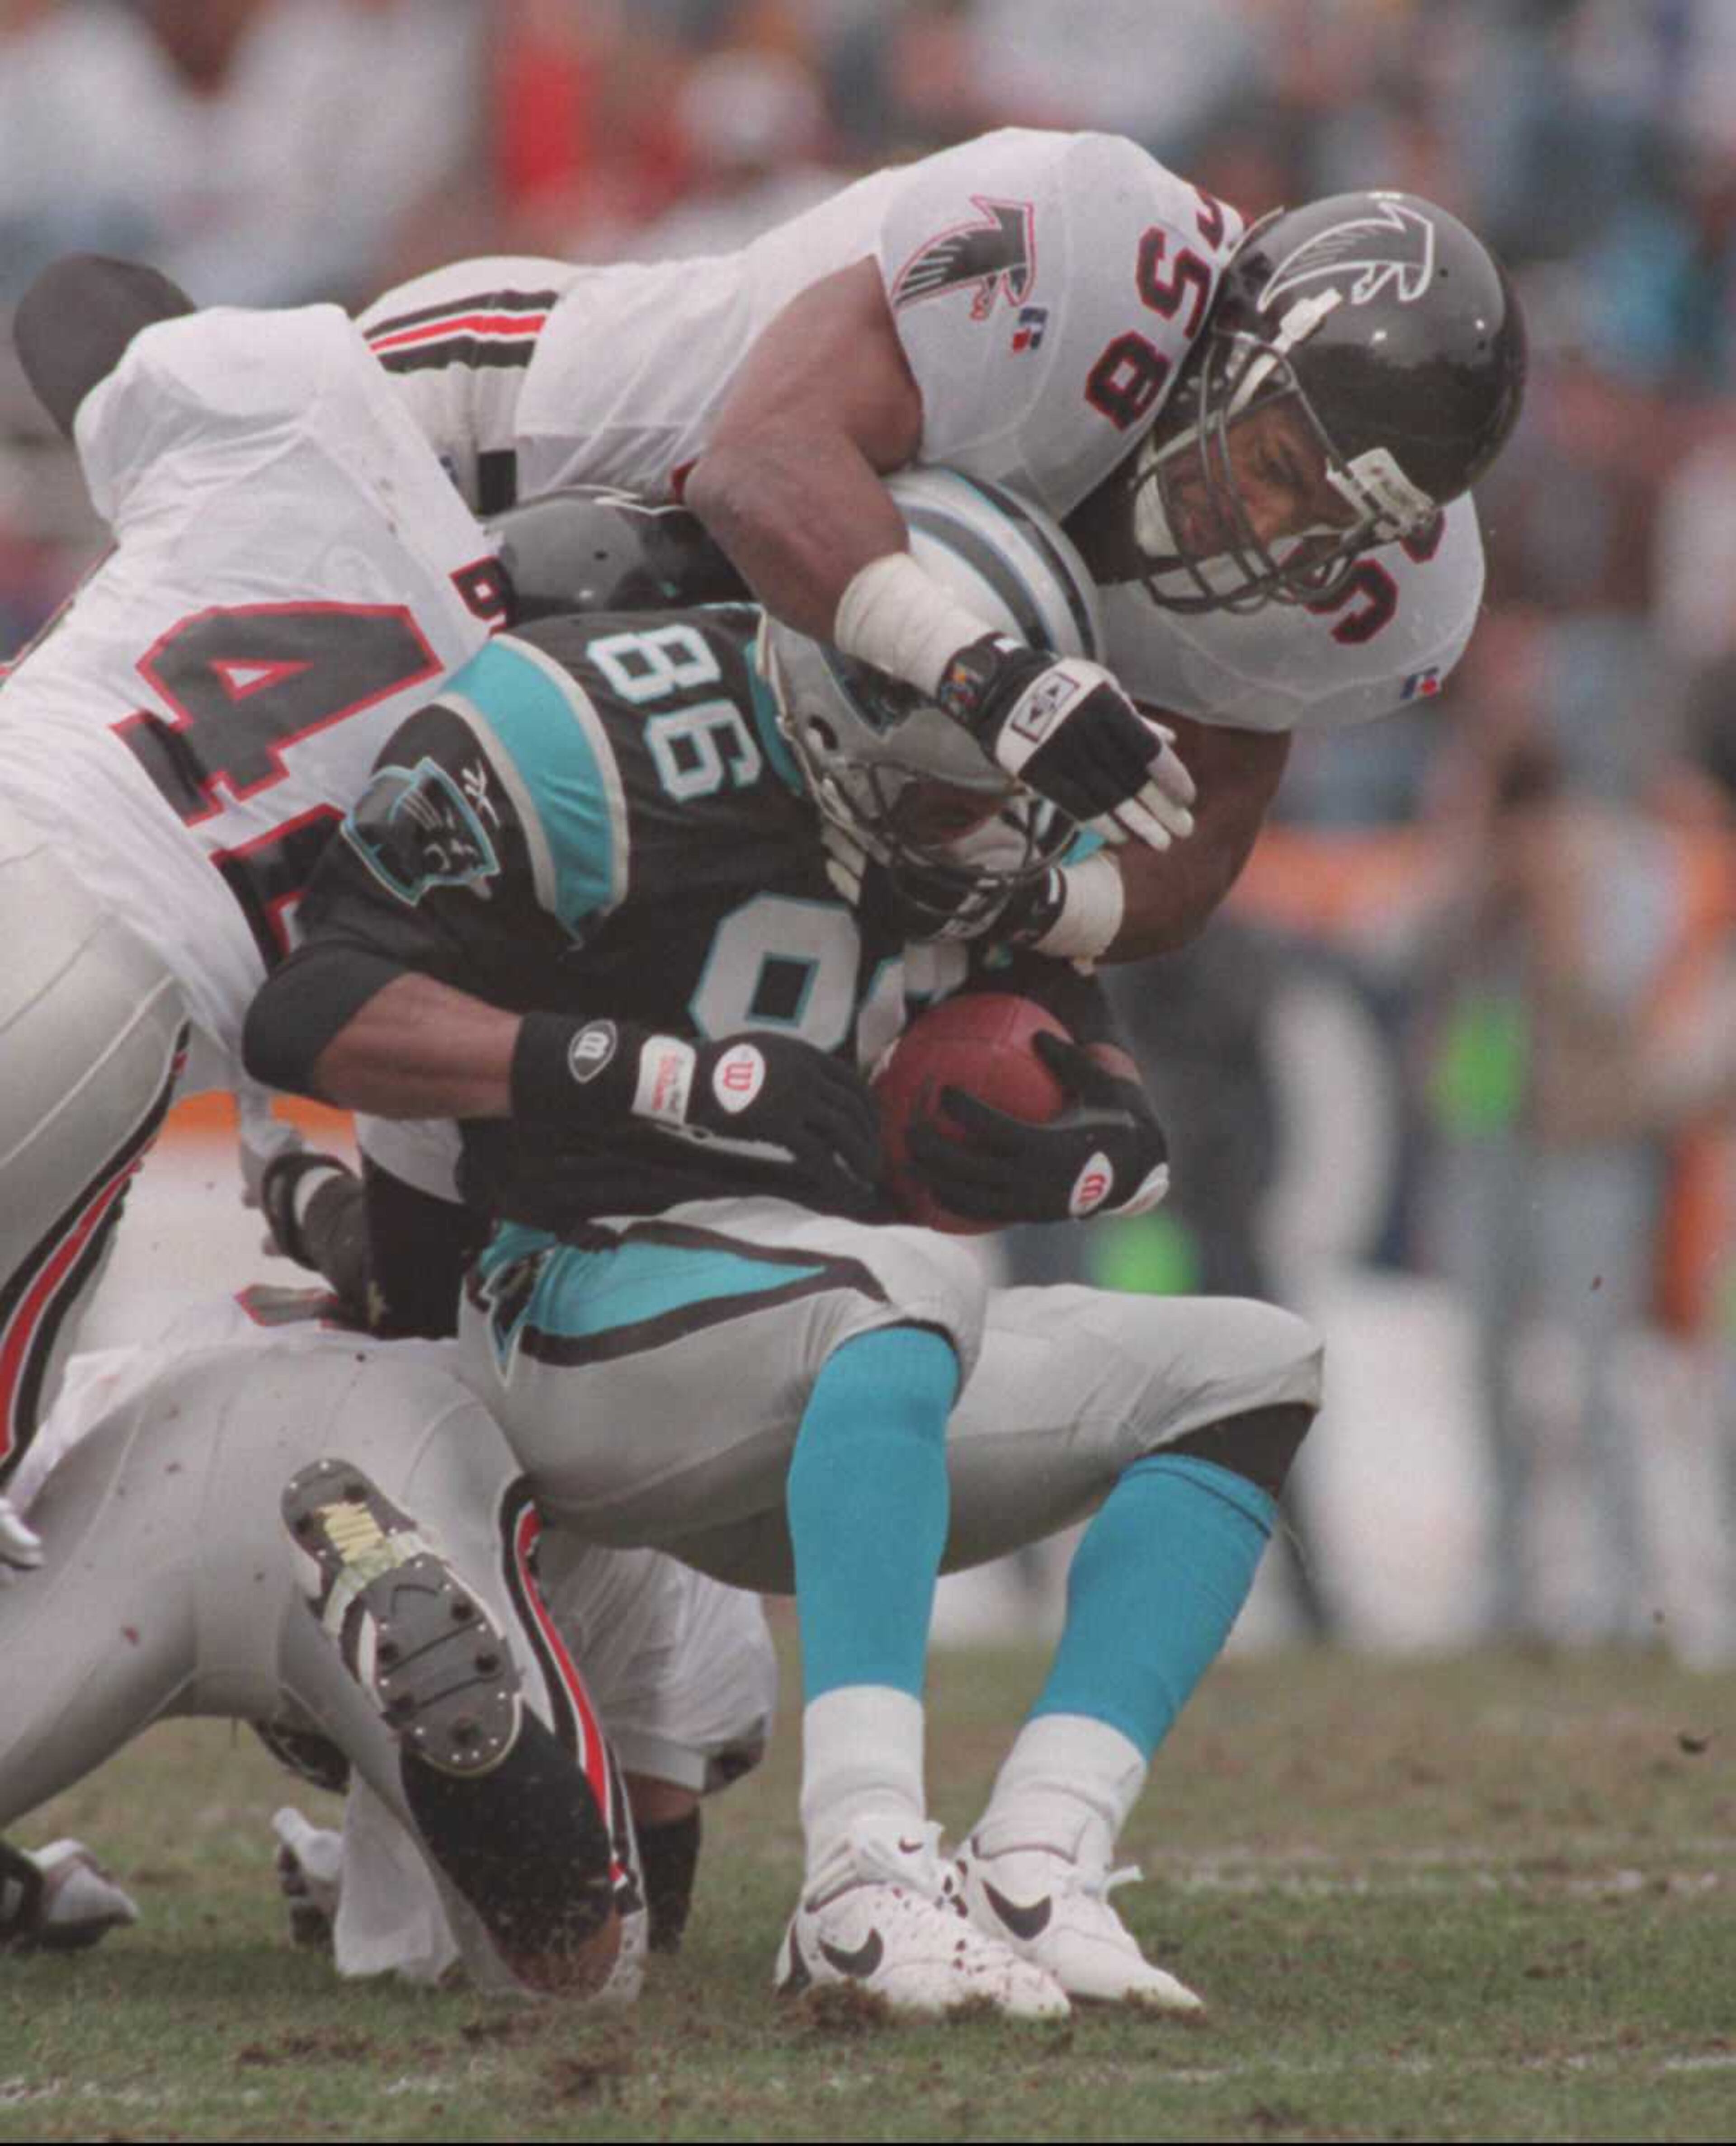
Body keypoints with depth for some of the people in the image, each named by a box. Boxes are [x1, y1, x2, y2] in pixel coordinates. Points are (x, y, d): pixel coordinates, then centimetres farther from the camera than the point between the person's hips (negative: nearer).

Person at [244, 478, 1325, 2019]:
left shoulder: (1002, 824, 7)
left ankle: (1036, 1867, -18)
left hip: (821, 1413, 8)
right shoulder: (620, 746, -15)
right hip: (583, 1325, -8)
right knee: (918, 1284, -36)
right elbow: (310, 1017, -19)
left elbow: (1076, 1045, 17)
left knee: (1249, 1371, 0)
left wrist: (1082, 1145, -9)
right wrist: (659, 1071, -26)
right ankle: (867, 1880, -47)